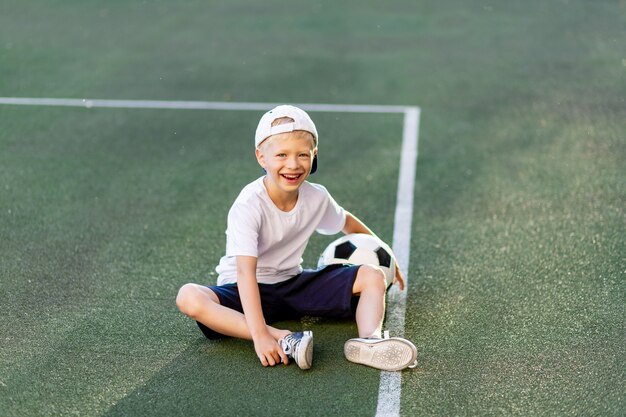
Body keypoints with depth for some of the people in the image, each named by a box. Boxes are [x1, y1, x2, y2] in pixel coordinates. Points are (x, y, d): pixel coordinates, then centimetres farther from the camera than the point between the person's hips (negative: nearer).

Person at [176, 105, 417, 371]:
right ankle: (284, 340, -44)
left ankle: (369, 340, -37)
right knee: (189, 297, -36)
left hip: (293, 284, 5)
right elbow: (245, 272, -34)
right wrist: (260, 334, -44)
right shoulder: (248, 206, -24)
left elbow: (346, 222, 18)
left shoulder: (317, 198, -6)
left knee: (372, 276, -9)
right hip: (249, 290, -5)